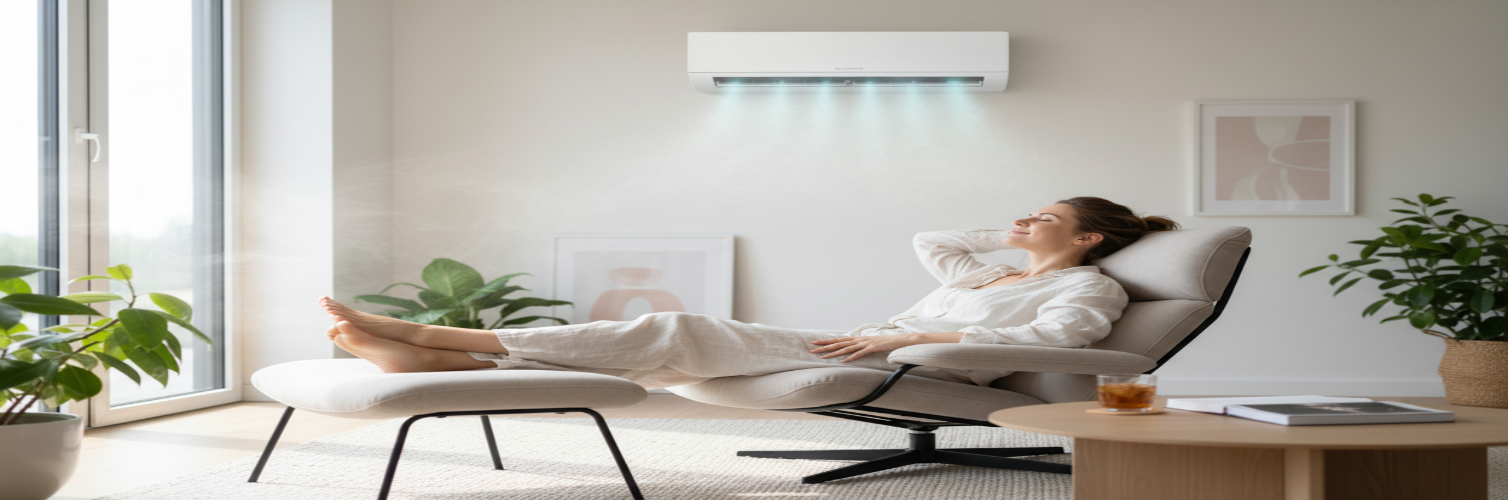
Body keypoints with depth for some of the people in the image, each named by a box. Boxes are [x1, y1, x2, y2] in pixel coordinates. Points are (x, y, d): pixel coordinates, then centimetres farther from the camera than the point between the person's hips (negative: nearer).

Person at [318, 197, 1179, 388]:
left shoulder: (1089, 284, 6)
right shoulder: (991, 275, 31)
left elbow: (1057, 337, -15)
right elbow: (930, 240, 46)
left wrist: (912, 333, -18)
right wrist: (1018, 237, 37)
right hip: (845, 350, 8)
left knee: (678, 334, -20)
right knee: (672, 340, -11)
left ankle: (433, 335, -22)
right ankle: (431, 354, -20)